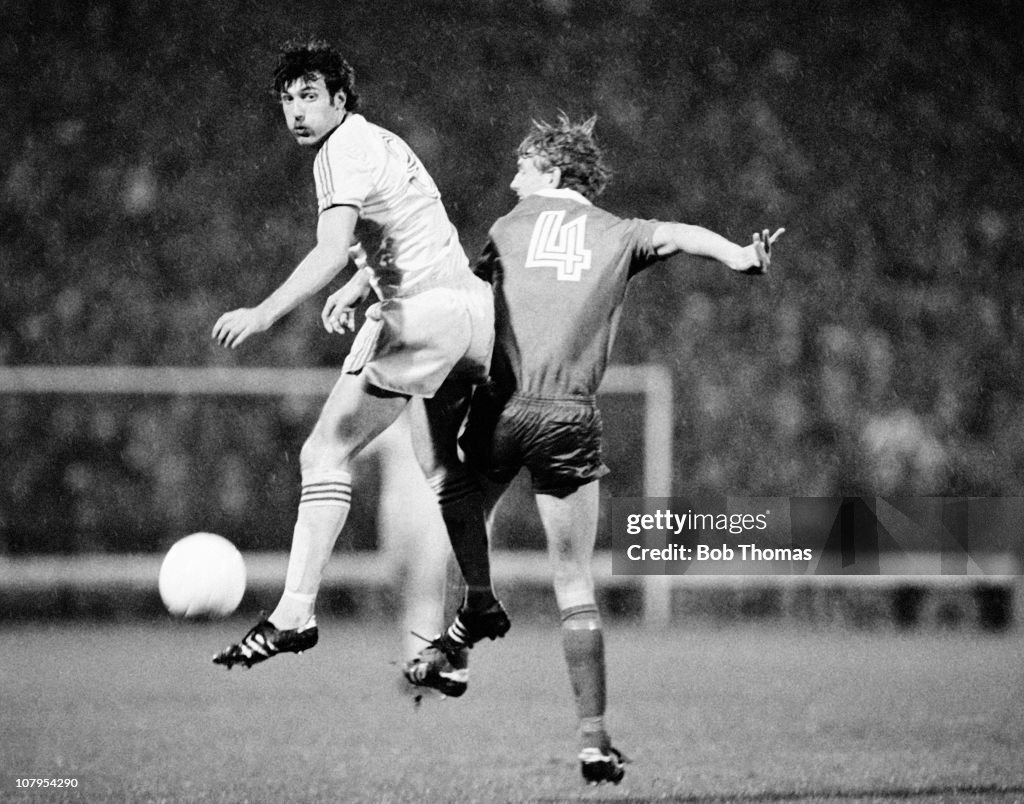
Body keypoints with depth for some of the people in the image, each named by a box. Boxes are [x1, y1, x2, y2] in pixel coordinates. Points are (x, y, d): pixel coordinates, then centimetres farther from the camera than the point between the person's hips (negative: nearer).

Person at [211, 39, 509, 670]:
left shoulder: (345, 152, -11)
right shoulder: (376, 141, 19)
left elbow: (332, 252, -26)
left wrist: (264, 315, -34)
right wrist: (354, 291, 23)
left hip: (421, 312, -10)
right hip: (469, 307, 10)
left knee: (326, 453, -13)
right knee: (441, 468, 26)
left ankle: (295, 613, -21)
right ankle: (483, 606, 35)